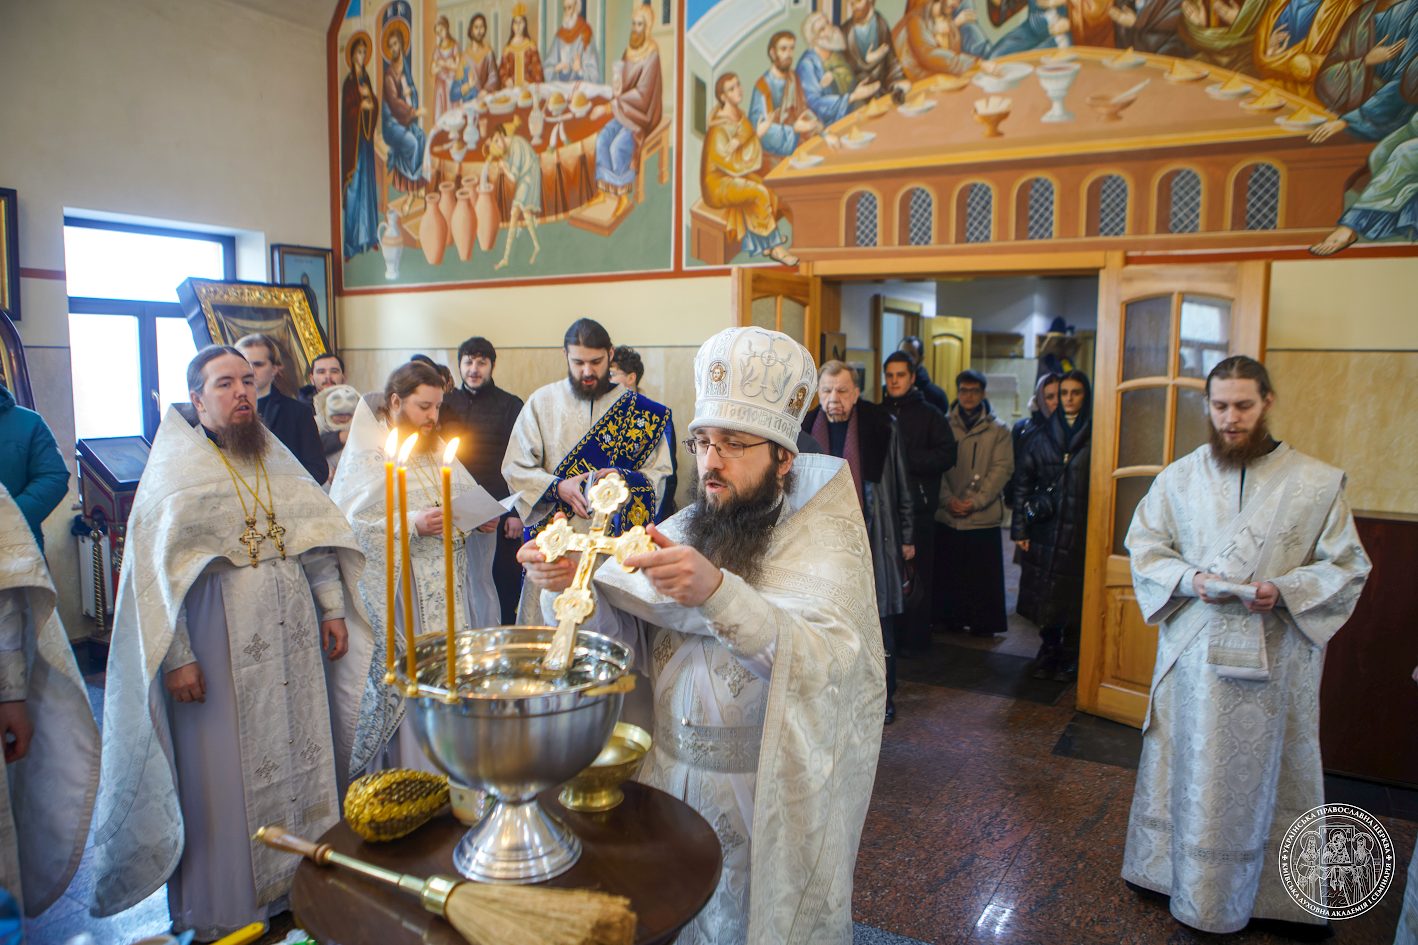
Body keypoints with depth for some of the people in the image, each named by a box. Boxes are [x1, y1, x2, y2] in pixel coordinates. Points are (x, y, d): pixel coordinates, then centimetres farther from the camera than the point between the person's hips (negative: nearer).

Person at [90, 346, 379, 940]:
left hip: (293, 636, 5)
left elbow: (317, 537, 13)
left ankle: (303, 882, 26)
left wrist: (333, 609, 6)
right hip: (220, 648, -4)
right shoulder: (175, 471, -4)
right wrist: (176, 656, -13)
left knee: (301, 752, 10)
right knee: (225, 770, 4)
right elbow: (156, 570, -8)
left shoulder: (278, 462, 11)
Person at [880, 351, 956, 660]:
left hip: (917, 507, -3)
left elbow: (946, 455, -5)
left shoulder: (929, 415, 5)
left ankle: (915, 638, 9)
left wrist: (906, 457, -13)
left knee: (916, 577, -1)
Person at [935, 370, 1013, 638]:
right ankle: (952, 620, 21)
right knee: (949, 573, 7)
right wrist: (947, 499, -12)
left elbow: (1002, 468, -3)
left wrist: (976, 500, -13)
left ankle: (983, 624, 15)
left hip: (984, 516, -1)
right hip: (947, 515, 1)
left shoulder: (998, 429, 4)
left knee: (984, 575, 3)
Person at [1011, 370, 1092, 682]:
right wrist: (1020, 528, 2)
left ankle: (1069, 657, 18)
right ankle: (1049, 651, 23)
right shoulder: (1040, 436, 6)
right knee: (1045, 594, 7)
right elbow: (1022, 483, 6)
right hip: (1044, 528, 2)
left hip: (1080, 530, -2)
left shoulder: (1096, 437, -1)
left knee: (1073, 595, 3)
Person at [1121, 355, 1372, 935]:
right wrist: (1188, 579, -11)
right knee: (1189, 771, 11)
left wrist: (1284, 591, -17)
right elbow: (1143, 543, 8)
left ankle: (1264, 892, 27)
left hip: (1273, 659, -1)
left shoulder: (1316, 483, -3)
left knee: (1260, 776, 9)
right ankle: (1184, 878, 28)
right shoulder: (1180, 477, 3)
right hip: (1192, 652, 2)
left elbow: (1347, 567, 0)